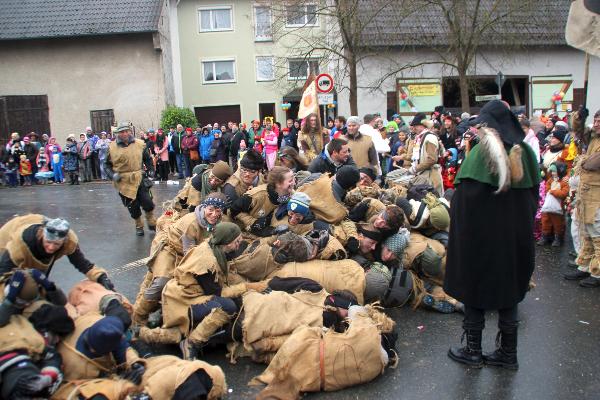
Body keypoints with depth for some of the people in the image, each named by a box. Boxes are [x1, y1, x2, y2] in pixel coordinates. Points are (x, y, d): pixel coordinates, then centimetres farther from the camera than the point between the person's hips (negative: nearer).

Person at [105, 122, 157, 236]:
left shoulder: (140, 144, 2)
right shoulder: (112, 147, -1)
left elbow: (148, 159, 15)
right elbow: (107, 164, 7)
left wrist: (151, 170, 3)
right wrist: (112, 174, -8)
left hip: (139, 179, 1)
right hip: (124, 182, 0)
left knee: (147, 202, -3)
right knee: (133, 206, 7)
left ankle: (151, 223, 22)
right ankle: (139, 226, 28)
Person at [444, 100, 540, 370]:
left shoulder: (480, 153, -15)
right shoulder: (525, 153, 2)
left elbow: (463, 198, -18)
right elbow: (533, 197, 8)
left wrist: (459, 234, -7)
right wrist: (521, 224, 18)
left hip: (480, 235, -5)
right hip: (515, 236, 5)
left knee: (474, 290, 9)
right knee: (508, 291, 16)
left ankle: (473, 351, 19)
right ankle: (508, 353, 25)